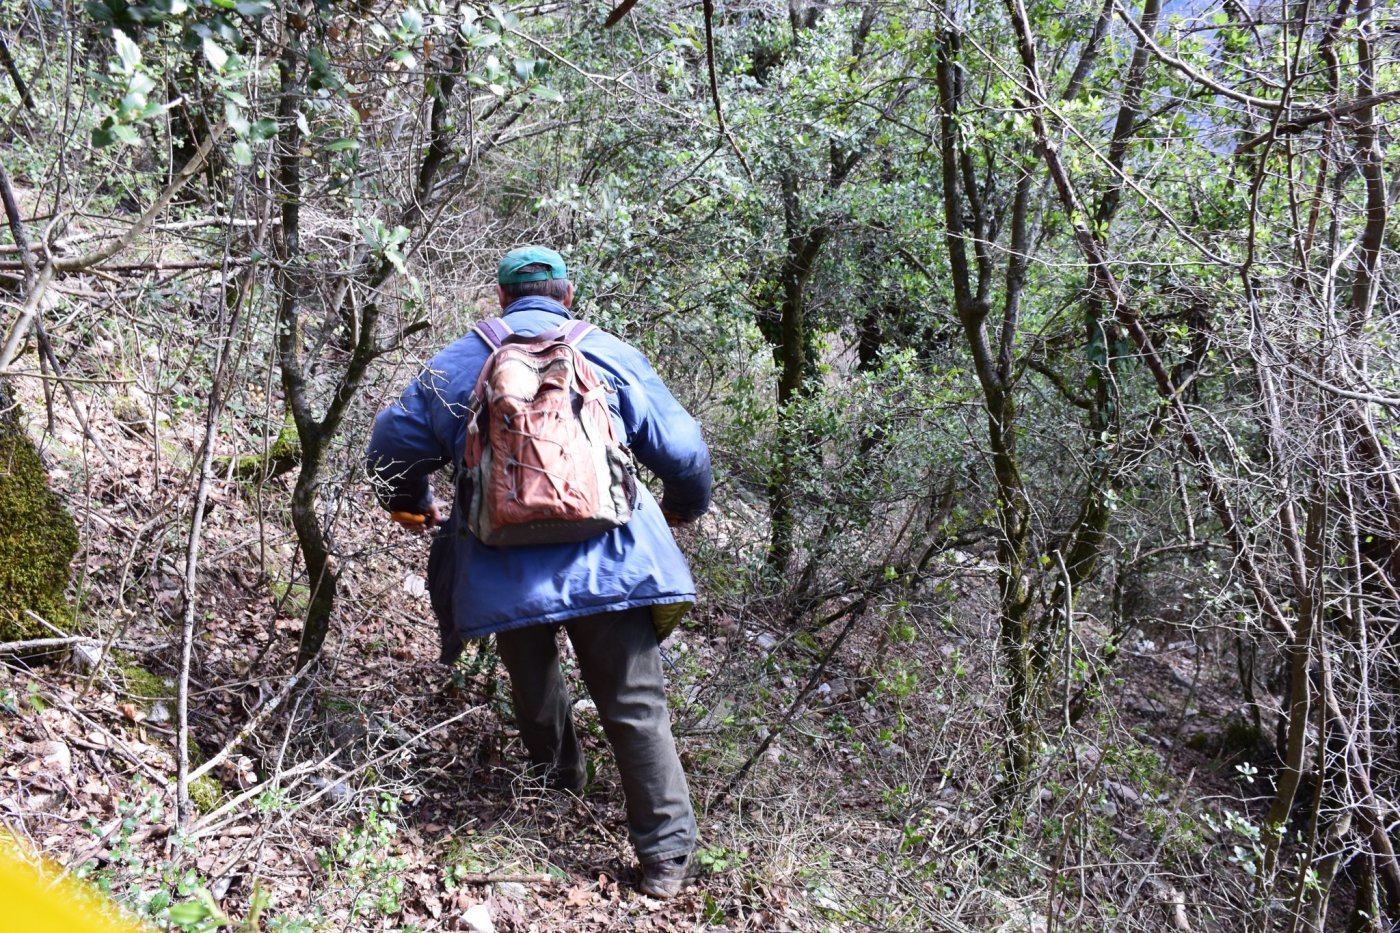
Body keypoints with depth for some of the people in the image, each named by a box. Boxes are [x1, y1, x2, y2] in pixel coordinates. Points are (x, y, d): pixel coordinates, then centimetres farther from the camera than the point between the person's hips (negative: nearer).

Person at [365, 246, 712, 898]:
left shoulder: (456, 364, 10)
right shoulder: (613, 356, 9)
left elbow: (391, 445, 15)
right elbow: (683, 452, 11)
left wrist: (411, 504, 36)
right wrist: (684, 505, 32)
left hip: (504, 569, 1)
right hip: (606, 563, -1)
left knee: (531, 681, 27)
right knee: (634, 705, 6)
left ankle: (557, 777, 49)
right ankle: (666, 854, 8)